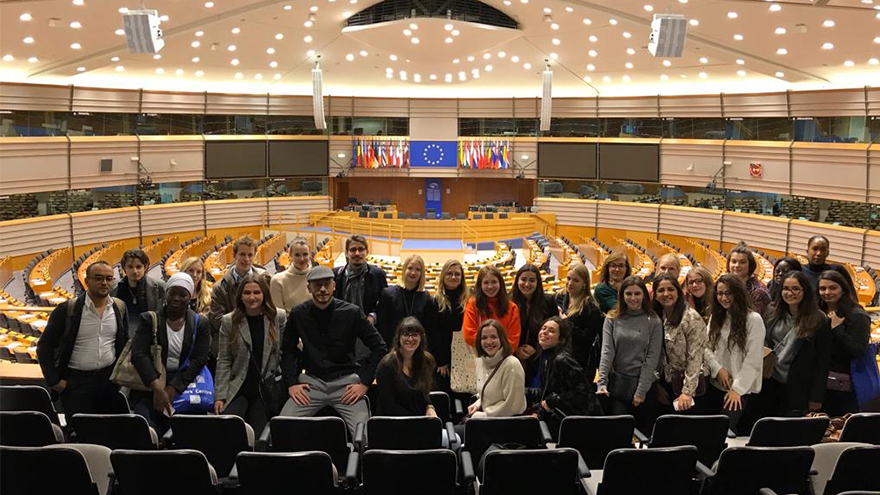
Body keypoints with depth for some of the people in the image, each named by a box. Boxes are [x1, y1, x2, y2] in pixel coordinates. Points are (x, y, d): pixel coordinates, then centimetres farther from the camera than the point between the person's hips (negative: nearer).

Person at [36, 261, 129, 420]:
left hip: (110, 379, 3)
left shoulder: (119, 307, 3)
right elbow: (44, 347, -4)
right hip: (75, 380, -3)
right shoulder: (67, 309, -9)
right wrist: (54, 380, -8)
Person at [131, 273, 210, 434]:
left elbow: (199, 359, -1)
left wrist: (173, 388, -13)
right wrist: (157, 388, -19)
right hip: (149, 386, 0)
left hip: (183, 386, 1)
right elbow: (139, 355, -6)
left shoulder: (200, 324, 8)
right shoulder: (149, 320, 6)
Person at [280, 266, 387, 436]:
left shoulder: (352, 312, -3)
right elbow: (287, 350, 14)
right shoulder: (298, 314, 3)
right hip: (311, 381, 2)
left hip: (346, 382, -1)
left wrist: (365, 383, -4)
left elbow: (379, 347, 1)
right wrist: (291, 382, 3)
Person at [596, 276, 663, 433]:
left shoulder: (653, 322, 1)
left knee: (643, 431, 5)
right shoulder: (612, 319, 4)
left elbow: (652, 358, -3)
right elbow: (607, 352, -3)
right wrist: (601, 382, -14)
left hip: (642, 384, 0)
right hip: (616, 384, 1)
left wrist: (641, 390, -8)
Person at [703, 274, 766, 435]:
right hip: (715, 385, 5)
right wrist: (718, 369, -10)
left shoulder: (754, 319, -9)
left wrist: (737, 389, -14)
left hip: (740, 389, -5)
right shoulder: (715, 317, 11)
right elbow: (707, 348, 8)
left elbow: (753, 359, -12)